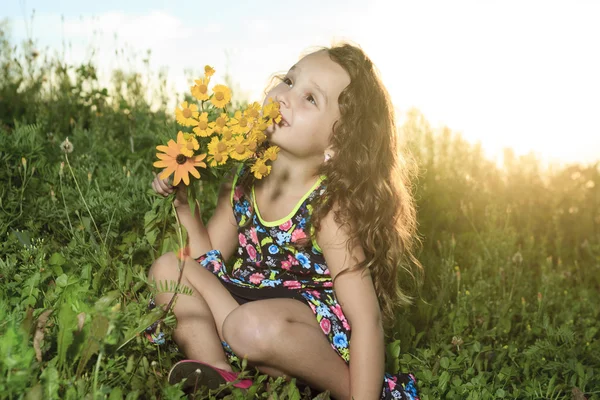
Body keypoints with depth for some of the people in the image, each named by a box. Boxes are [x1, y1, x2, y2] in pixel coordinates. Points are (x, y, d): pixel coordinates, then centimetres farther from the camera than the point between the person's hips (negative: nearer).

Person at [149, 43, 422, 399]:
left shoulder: (330, 208, -22)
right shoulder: (244, 181, -3)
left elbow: (366, 320, -23)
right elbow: (209, 260, 6)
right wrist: (183, 201, -8)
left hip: (321, 332, -6)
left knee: (254, 327, -36)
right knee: (169, 268, -5)